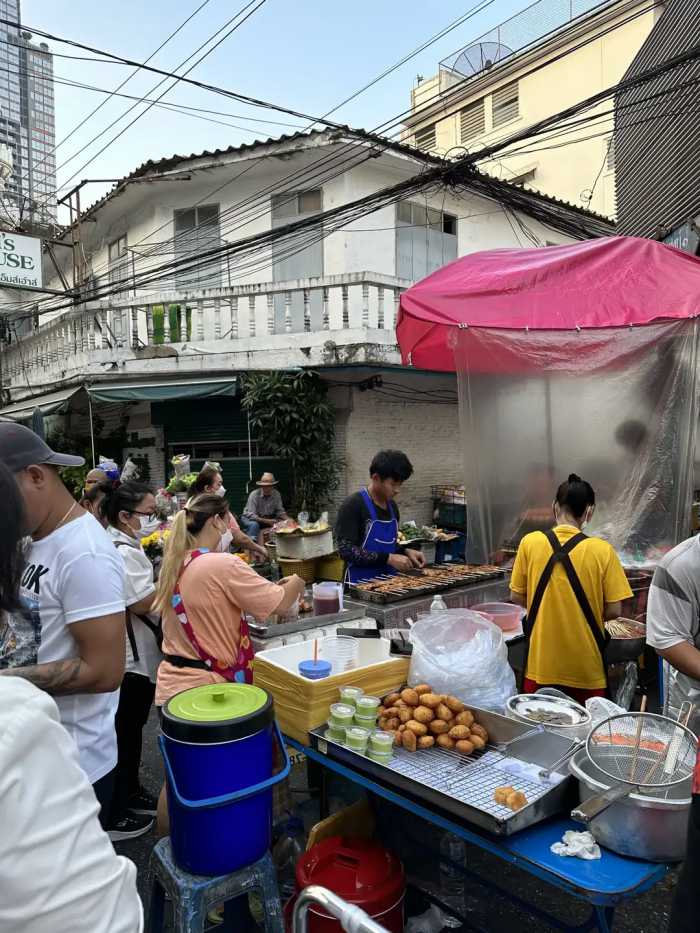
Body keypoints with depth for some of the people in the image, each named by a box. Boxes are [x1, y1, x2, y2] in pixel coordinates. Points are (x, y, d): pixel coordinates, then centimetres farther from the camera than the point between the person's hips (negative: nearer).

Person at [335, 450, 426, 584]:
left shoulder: (392, 506, 8)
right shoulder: (353, 505, -12)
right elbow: (346, 550, -18)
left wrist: (405, 552, 1)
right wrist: (388, 558, -20)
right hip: (362, 585, -5)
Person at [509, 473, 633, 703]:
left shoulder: (529, 542, -8)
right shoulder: (602, 550, -12)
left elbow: (517, 597, -1)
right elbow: (614, 610, -8)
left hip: (541, 664, 1)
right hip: (585, 668, -1)